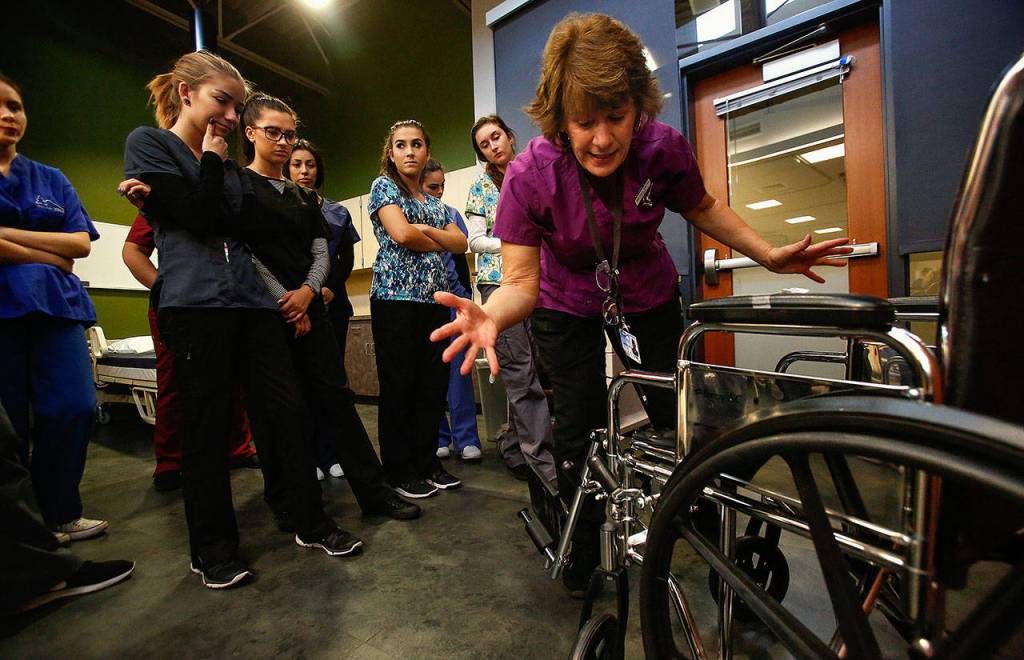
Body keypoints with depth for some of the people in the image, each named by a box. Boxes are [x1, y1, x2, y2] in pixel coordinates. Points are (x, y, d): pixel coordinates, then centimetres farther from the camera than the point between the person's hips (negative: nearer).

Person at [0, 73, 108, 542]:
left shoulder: (51, 180, 16)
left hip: (54, 304, 3)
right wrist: (49, 257, -3)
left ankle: (60, 514, 15)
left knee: (73, 410, -3)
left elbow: (81, 244, 4)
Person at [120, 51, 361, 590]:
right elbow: (200, 218, -9)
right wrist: (211, 159, 1)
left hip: (250, 298, 6)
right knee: (207, 425, 1)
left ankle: (311, 524, 14)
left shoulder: (223, 162, 23)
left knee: (288, 410, 0)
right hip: (195, 302, -5)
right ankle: (212, 549, 19)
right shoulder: (148, 143, 6)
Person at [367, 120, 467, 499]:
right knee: (399, 386, 1)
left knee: (434, 385, 7)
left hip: (434, 298, 6)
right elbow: (401, 234, -13)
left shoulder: (432, 201, 22)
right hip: (396, 297, -6)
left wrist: (424, 229, -6)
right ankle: (400, 470, 13)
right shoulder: (384, 185, 5)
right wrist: (440, 243, 2)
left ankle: (427, 462, 21)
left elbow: (461, 243, 9)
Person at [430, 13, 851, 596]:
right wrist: (490, 317, -49)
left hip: (649, 297, 2)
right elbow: (521, 280, -28)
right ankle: (582, 555, 26)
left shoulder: (665, 148, -21)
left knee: (679, 417, 3)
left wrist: (767, 254, -9)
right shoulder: (529, 176, -27)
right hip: (568, 309, -1)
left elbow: (702, 208, 0)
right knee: (579, 432, -3)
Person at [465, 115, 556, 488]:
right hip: (499, 281, -3)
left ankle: (515, 444, 20)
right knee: (521, 370, -7)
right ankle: (541, 458, -1)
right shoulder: (481, 187, 9)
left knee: (522, 371, 2)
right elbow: (475, 241, 2)